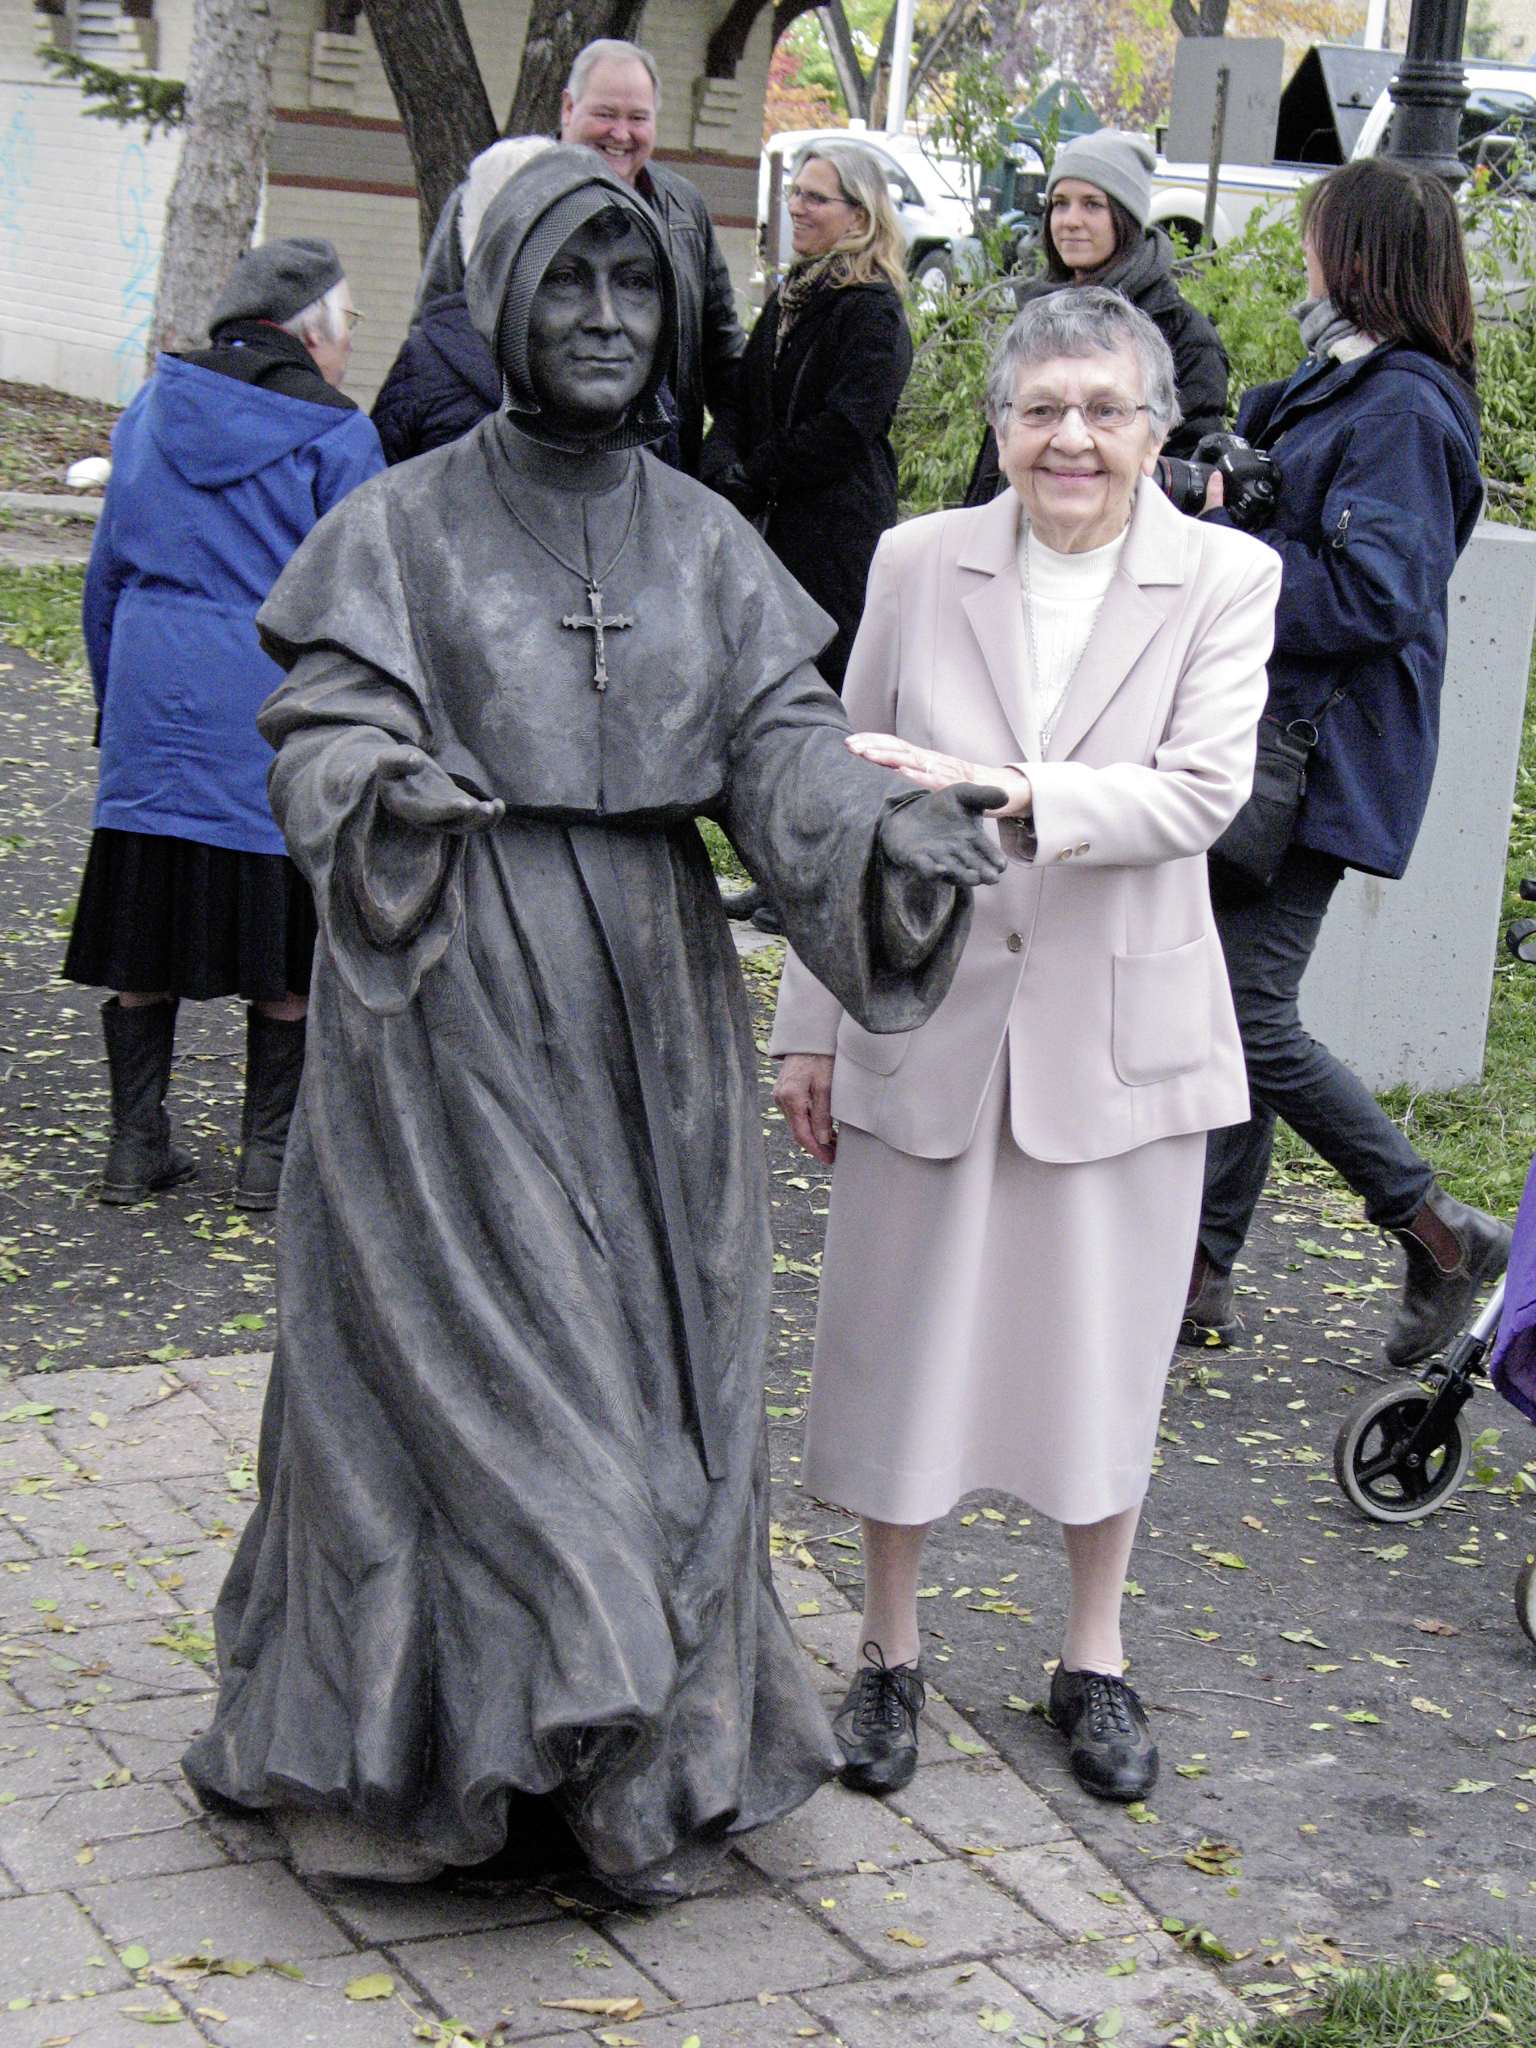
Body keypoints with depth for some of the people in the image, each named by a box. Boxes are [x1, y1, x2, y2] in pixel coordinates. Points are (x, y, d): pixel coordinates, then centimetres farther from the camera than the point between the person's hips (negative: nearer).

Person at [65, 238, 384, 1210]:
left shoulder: (150, 411, 10)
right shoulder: (336, 437, -6)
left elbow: (107, 573, 15)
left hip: (153, 711, 5)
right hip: (276, 720, -4)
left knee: (144, 946, 10)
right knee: (285, 955, 6)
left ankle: (136, 1145, 15)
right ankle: (270, 1153, 11)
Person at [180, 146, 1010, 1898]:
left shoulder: (704, 542, 8)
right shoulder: (400, 527, -1)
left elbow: (780, 743, -2)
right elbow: (325, 736, -9)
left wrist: (891, 835, -23)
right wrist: (385, 791, -33)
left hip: (648, 1012, 4)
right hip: (450, 1007, -3)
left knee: (650, 1370, 6)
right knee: (448, 1358, -2)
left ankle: (636, 1760, 18)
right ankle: (406, 1748, 13)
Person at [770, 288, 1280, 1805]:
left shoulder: (1226, 579, -4)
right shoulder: (918, 563, -1)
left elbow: (1201, 791, -16)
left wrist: (1000, 793, -30)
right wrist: (811, 1028, 6)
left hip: (1118, 1033, 0)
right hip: (929, 1017, 1)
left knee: (1105, 1352, 11)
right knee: (898, 1340, 9)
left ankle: (1093, 1660, 31)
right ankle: (889, 1651, 28)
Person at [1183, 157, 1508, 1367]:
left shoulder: (1401, 408, -16)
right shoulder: (1339, 389, 15)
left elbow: (1372, 596, -23)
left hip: (1323, 764, -10)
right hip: (1271, 747, 10)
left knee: (1249, 1019, -8)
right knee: (1226, 1010, 11)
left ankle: (1443, 1233, 8)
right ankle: (1205, 1278, 18)